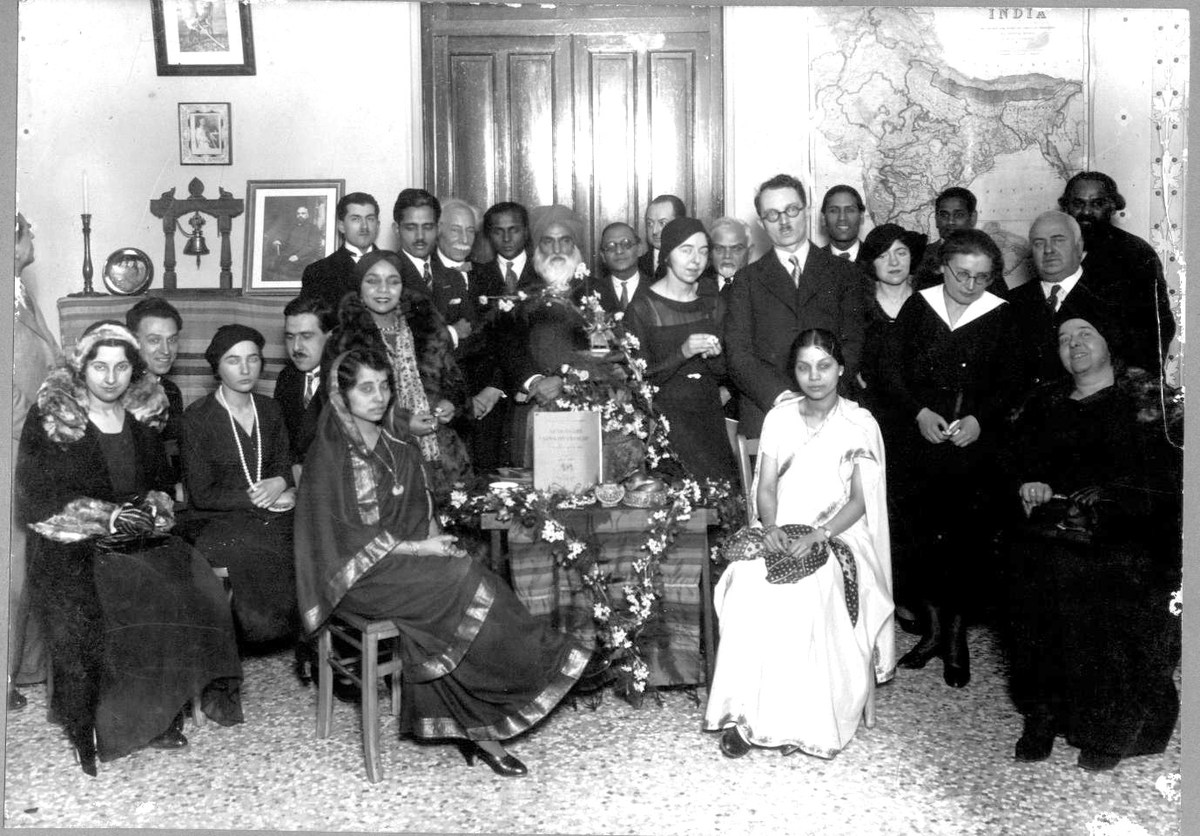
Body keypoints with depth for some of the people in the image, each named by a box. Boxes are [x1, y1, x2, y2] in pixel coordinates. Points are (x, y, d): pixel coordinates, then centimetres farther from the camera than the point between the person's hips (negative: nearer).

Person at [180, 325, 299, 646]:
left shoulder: (269, 409, 13)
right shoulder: (198, 417, -4)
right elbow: (201, 495, -7)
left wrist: (281, 484, -11)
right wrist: (262, 499, -12)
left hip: (269, 513, 5)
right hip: (215, 523, -5)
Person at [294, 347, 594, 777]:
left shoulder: (399, 442, 11)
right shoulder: (330, 453, -9)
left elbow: (421, 509, 15)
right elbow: (345, 535, -13)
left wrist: (434, 539, -7)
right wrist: (417, 548, -17)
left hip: (411, 554, 6)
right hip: (359, 571, -6)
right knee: (466, 584, -25)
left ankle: (472, 729, -19)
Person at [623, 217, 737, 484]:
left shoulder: (710, 304, 11)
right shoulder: (642, 307, -4)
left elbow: (722, 375, 15)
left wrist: (714, 355, -8)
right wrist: (682, 353, -19)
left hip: (708, 414, 4)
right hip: (666, 414, -4)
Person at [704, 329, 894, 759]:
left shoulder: (861, 425, 2)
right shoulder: (778, 419, 10)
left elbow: (859, 501, -2)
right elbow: (767, 487, 7)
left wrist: (816, 537, -18)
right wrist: (771, 528, -15)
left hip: (836, 535, -2)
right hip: (780, 533, 2)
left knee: (806, 598, -33)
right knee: (748, 589, -29)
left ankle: (803, 720, -20)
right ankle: (744, 713, -22)